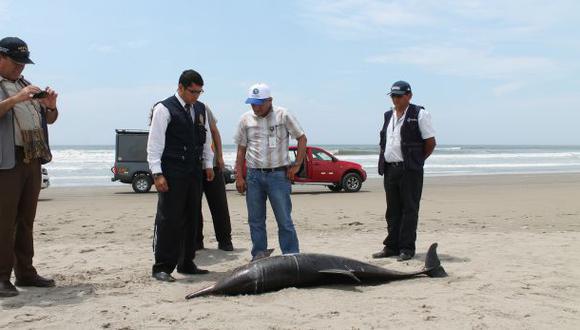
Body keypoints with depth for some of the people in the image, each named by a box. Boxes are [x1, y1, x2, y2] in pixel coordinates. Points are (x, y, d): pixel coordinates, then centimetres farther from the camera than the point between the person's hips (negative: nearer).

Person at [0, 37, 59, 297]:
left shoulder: (25, 85, 22)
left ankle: (25, 272, 17)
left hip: (33, 160, 7)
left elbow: (49, 119, 22)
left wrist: (50, 106, 2)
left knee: (26, 220, 10)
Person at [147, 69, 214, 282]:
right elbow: (154, 143, -10)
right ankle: (162, 267, 3)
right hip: (172, 174, -7)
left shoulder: (200, 109, 14)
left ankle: (186, 264, 22)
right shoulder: (164, 109, -7)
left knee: (192, 219, 11)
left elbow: (206, 138, 22)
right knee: (169, 220, -6)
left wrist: (208, 163, 17)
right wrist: (157, 173, -15)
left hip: (194, 172, 7)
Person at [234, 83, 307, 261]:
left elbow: (302, 138, 2)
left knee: (285, 220, -1)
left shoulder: (283, 115, -3)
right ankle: (259, 257, 20)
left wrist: (296, 165, -3)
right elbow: (241, 150, 9)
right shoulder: (246, 119, 6)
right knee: (256, 220, 9)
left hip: (278, 174, -3)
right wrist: (239, 177, 3)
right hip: (254, 175, 3)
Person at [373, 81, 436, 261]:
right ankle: (391, 246, 18)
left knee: (409, 209, -2)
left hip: (409, 170, -6)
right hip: (389, 169, 6)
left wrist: (417, 160, 0)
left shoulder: (419, 114, -2)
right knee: (392, 210, 11)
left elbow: (430, 143, -3)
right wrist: (383, 162, 10)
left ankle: (407, 248, 4)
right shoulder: (388, 115, 17)